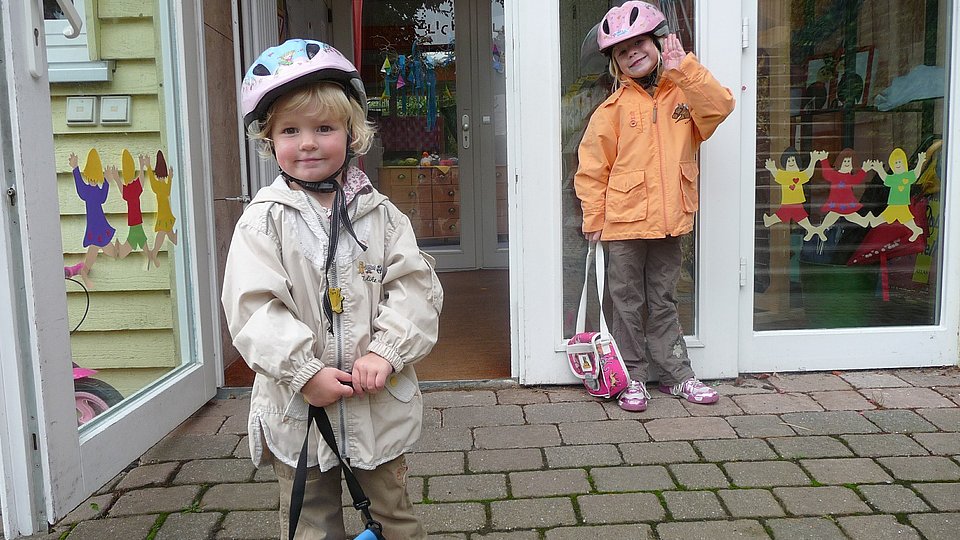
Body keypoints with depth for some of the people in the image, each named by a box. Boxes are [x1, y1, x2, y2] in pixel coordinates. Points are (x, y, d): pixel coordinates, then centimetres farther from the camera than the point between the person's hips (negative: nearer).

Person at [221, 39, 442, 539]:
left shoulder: (380, 213, 0)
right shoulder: (263, 219, -5)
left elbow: (414, 286, -5)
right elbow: (252, 305, -13)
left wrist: (386, 352, -17)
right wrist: (304, 372, -19)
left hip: (380, 404, 1)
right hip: (298, 405, -1)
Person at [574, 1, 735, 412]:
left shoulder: (683, 93, 6)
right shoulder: (615, 108, -4)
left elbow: (721, 105, -13)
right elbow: (591, 167, -3)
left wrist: (682, 67, -16)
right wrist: (594, 219, -5)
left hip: (669, 223, 3)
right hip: (624, 223, -3)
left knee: (663, 303, 16)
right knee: (628, 305, 8)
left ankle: (677, 376, 25)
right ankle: (632, 379, 20)